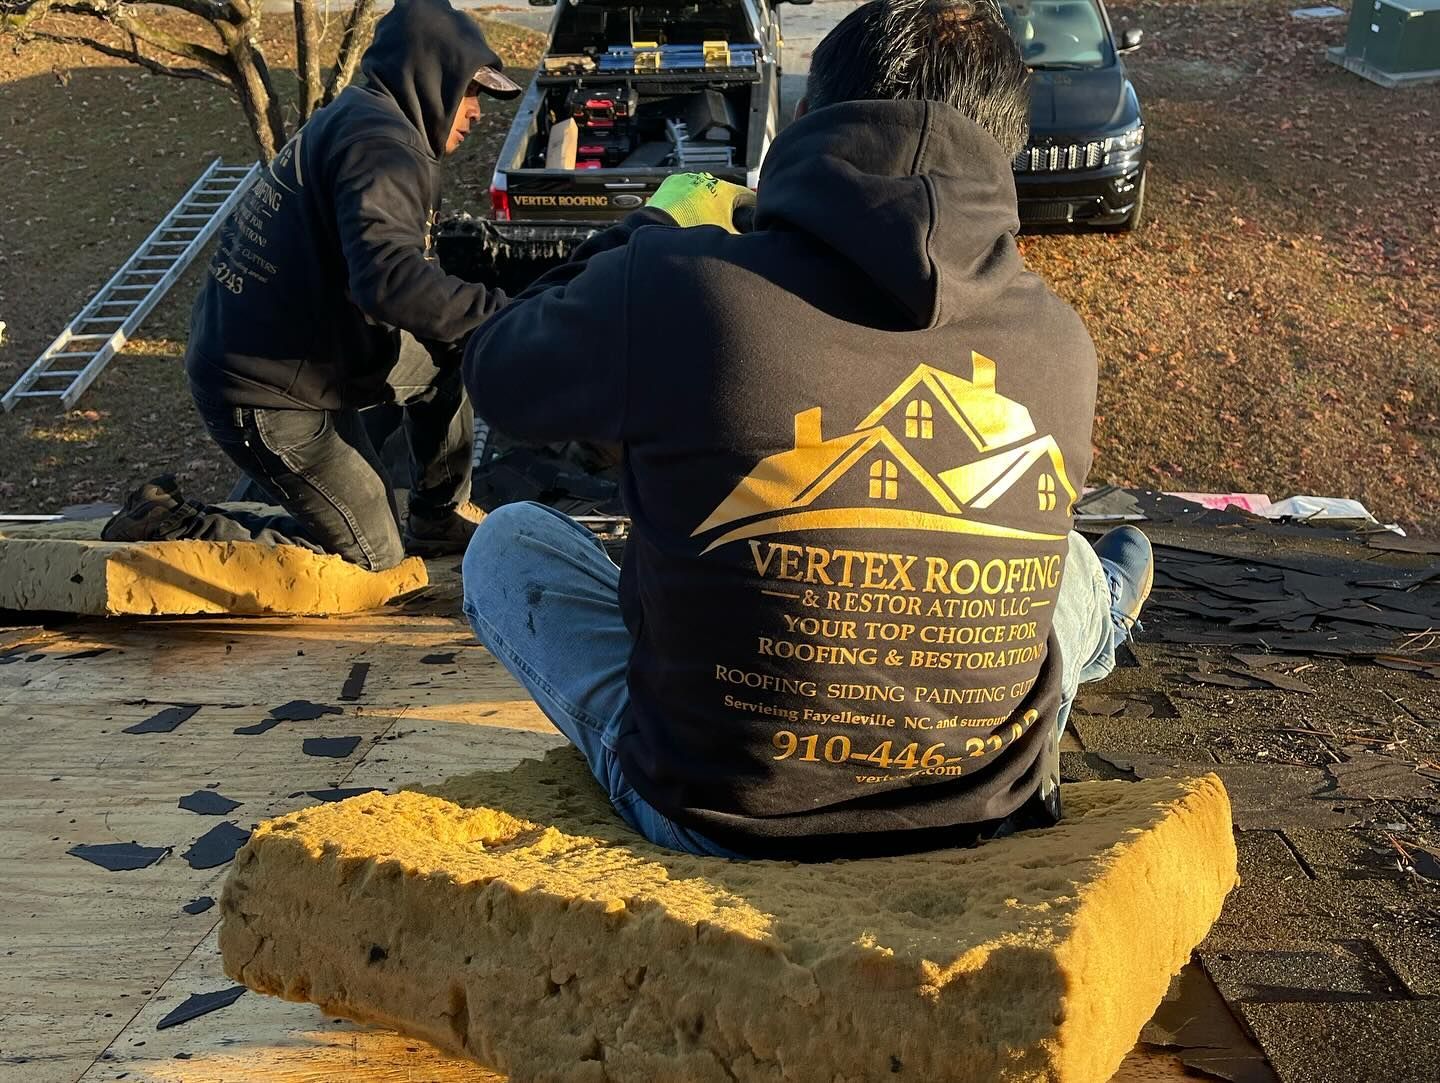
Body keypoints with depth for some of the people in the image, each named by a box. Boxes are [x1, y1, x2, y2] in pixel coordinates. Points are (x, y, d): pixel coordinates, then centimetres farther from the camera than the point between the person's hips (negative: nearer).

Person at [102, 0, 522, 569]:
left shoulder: (349, 121, 13)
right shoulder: (382, 147, -19)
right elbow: (388, 279, -36)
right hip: (269, 399, -10)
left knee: (450, 352, 14)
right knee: (372, 556, 3)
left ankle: (440, 518, 24)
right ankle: (164, 526, 1)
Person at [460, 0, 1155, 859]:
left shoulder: (674, 287, -19)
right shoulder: (1061, 344, -8)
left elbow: (499, 374, 2)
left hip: (719, 823, -2)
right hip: (985, 821, 3)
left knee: (509, 541, 23)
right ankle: (1102, 619, 69)